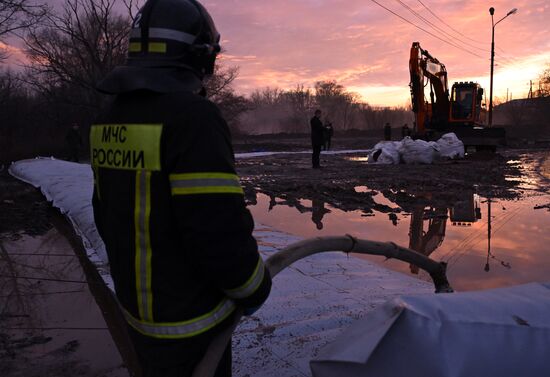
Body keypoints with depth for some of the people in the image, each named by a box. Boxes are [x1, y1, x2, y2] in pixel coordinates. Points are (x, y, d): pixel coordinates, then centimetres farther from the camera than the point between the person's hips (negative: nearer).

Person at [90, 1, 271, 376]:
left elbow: (109, 217, 9)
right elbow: (221, 232, -29)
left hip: (138, 303, 8)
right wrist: (256, 287, -9)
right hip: (189, 321, -7)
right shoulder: (193, 117, -26)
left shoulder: (113, 120, 1)